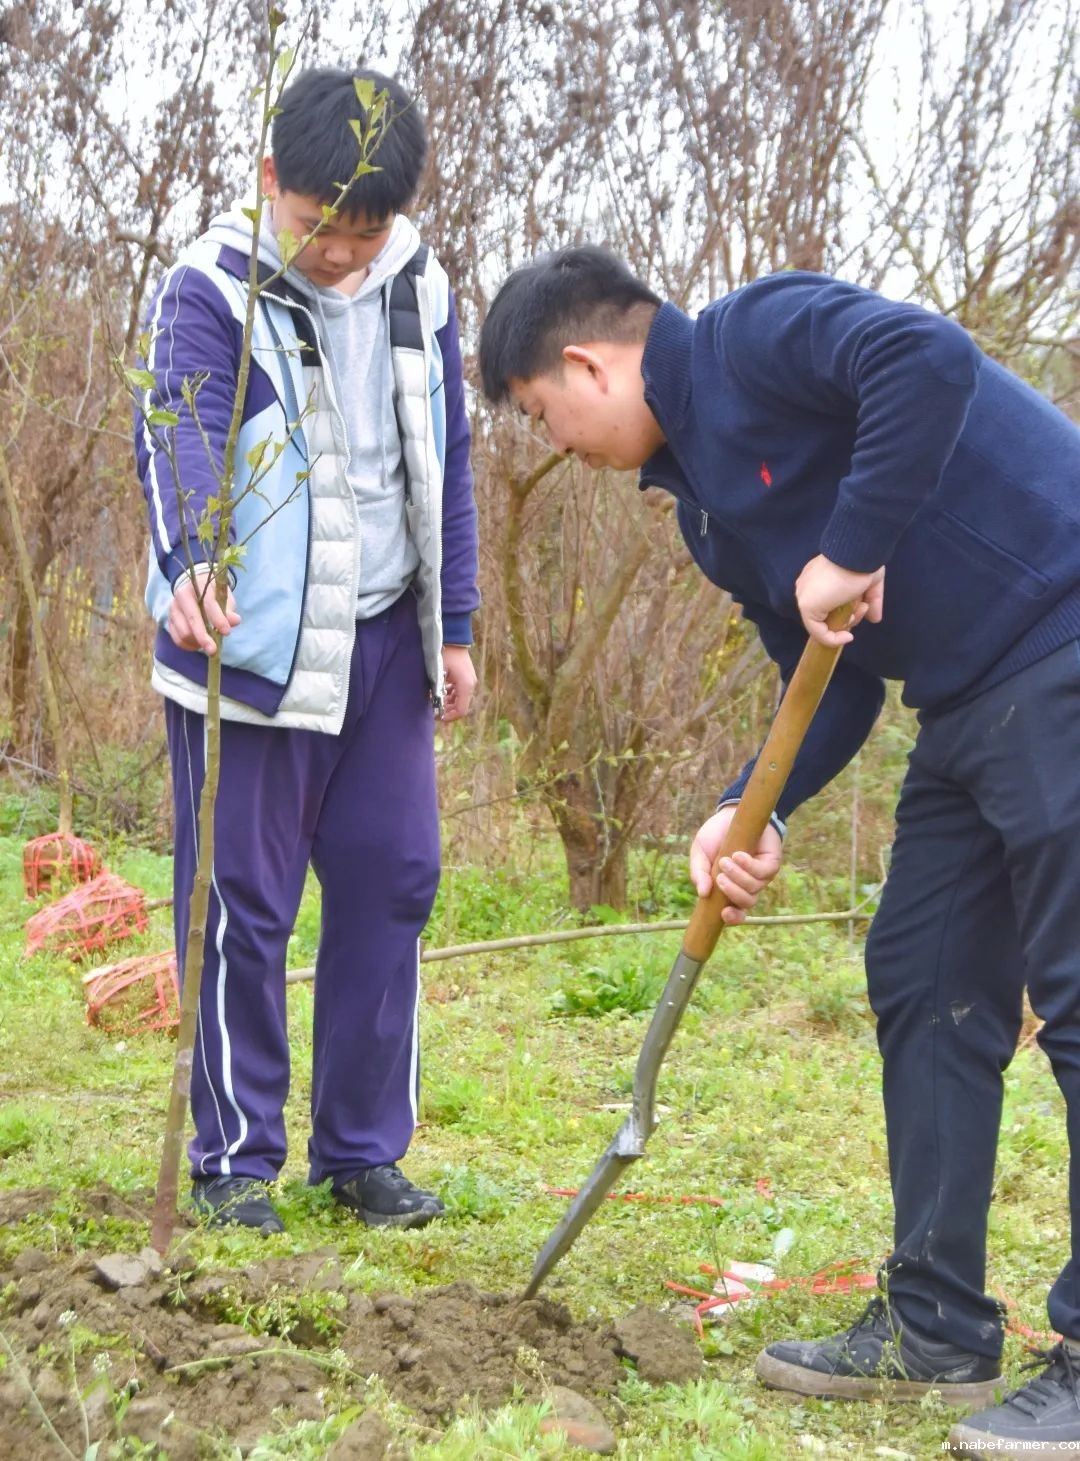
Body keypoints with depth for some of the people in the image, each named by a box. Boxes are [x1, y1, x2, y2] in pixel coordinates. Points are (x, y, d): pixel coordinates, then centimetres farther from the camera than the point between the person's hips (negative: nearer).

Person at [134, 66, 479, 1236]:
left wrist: (454, 628, 12)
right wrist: (189, 566, -47)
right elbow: (176, 436, -28)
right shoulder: (209, 291, -11)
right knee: (242, 905, 1)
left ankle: (363, 1150, 21)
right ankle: (234, 1159, 16)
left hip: (383, 646, 5)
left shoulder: (418, 291, 5)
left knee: (391, 886, 7)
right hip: (251, 648, -5)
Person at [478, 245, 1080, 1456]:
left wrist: (851, 551, -23)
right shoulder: (704, 493, 16)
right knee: (923, 984, 11)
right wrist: (754, 812, 1)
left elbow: (930, 361, -30)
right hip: (968, 703, 10)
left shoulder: (754, 337, -10)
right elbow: (832, 679, 16)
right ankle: (935, 1329, 21)